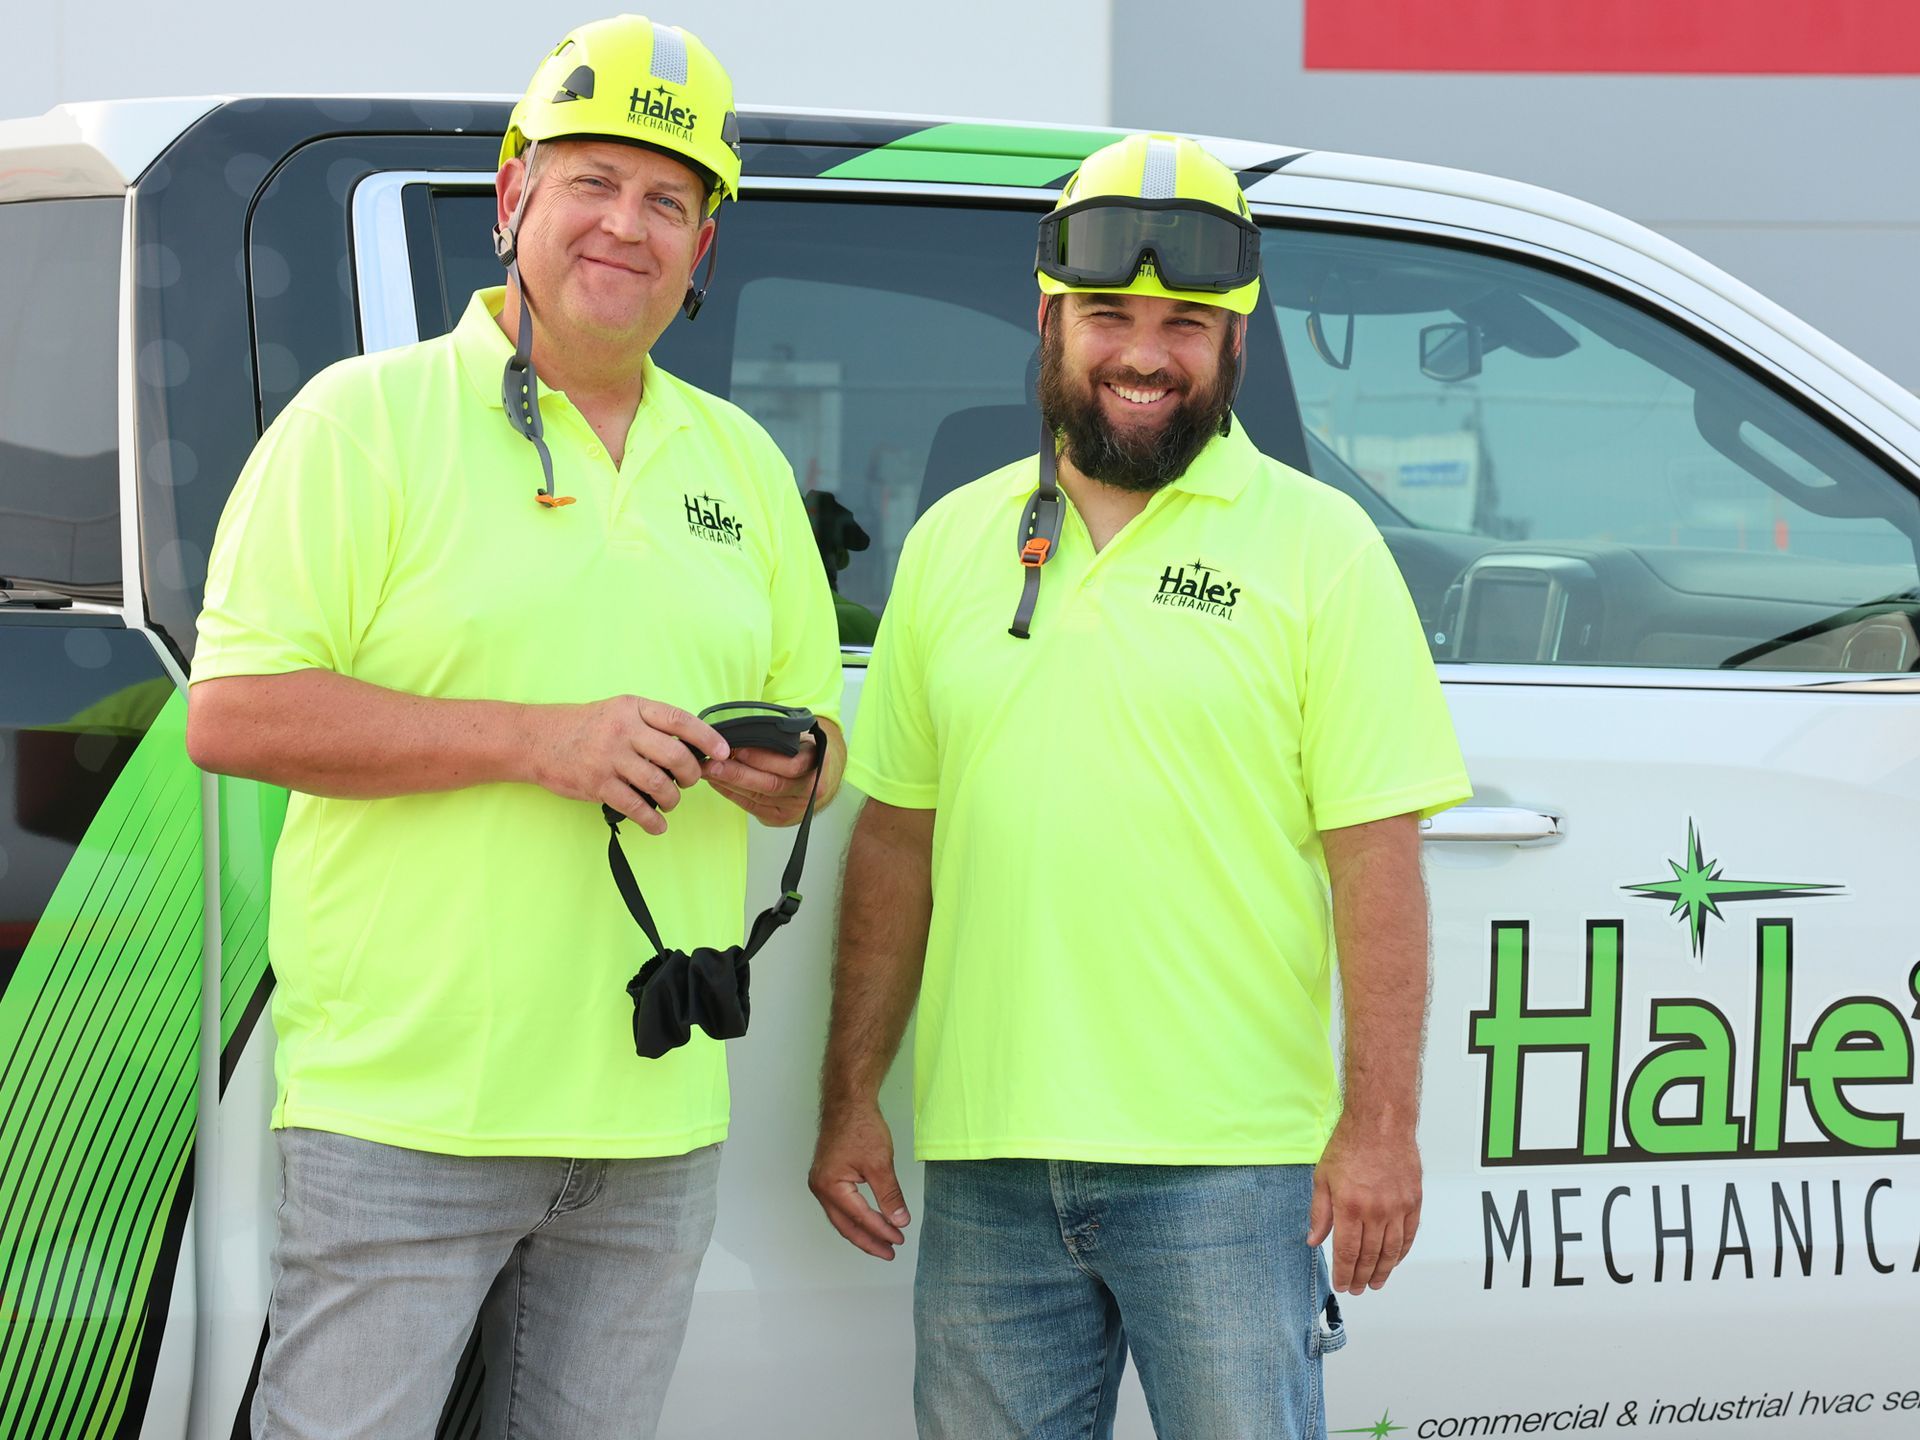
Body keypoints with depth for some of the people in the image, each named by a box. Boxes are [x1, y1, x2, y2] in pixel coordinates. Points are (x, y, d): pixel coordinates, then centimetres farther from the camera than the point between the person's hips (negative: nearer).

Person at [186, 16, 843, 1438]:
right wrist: (539, 740, -18)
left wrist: (787, 775, -2)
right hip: (402, 1105, -5)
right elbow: (233, 712, -11)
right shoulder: (365, 418, -2)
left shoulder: (741, 462, 17)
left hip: (655, 1117, 6)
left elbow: (812, 723, 24)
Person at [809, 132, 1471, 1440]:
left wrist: (1380, 1127, -11)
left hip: (1224, 1165, -4)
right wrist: (851, 1095, 10)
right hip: (986, 1161, 4)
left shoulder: (1319, 545, 0)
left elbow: (1377, 857, -4)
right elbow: (896, 840, 15)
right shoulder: (954, 542, 13)